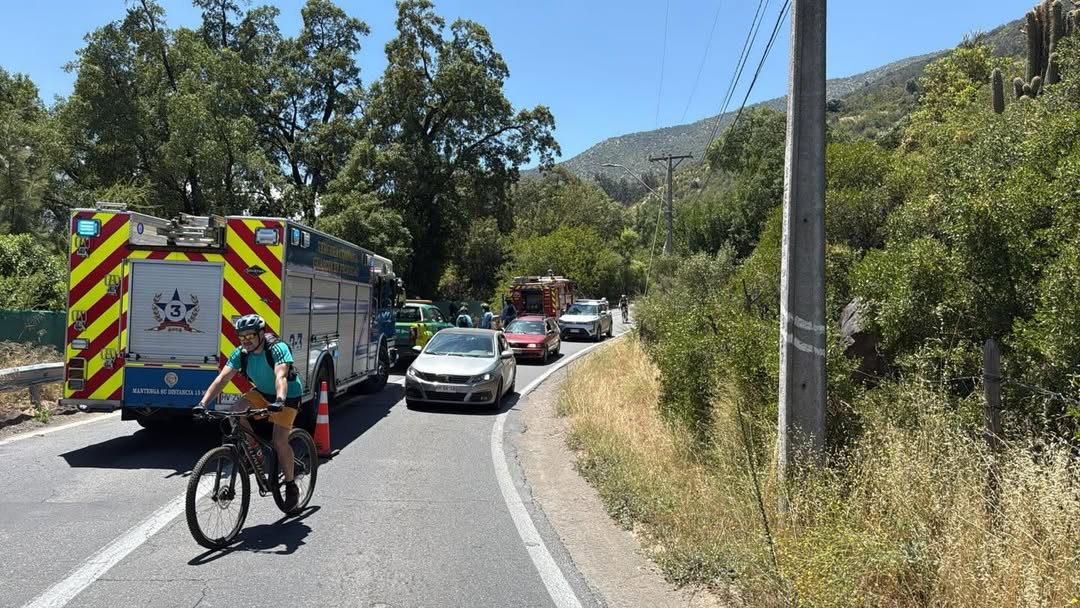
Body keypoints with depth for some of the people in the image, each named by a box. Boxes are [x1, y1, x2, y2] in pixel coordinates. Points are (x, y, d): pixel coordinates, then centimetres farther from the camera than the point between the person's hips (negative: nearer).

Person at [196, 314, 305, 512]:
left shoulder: (278, 349, -28)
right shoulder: (241, 353, -12)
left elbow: (281, 377, -41)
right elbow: (222, 378, -18)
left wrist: (279, 401, -58)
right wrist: (203, 403, -30)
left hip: (287, 395, -6)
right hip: (262, 392, 6)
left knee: (279, 441, -16)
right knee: (236, 411, -22)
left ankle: (291, 487, 2)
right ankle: (254, 449, 2)